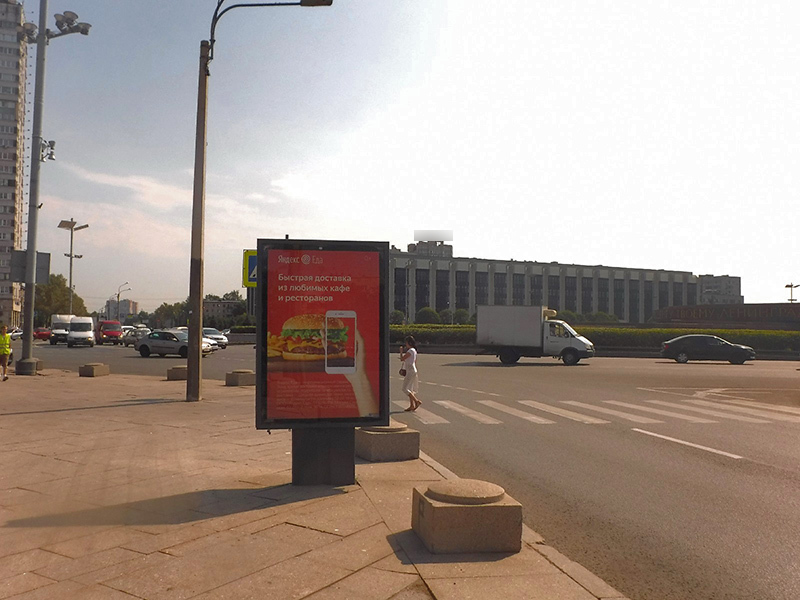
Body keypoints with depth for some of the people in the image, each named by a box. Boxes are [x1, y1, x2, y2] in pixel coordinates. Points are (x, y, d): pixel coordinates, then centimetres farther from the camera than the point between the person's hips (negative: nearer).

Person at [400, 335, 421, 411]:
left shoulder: (410, 351, -16)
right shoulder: (414, 351, 14)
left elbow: (402, 359, -16)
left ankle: (417, 401, -10)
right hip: (413, 371, 10)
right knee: (410, 389, 11)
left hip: (411, 372, -10)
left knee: (405, 389, -8)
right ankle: (412, 405, 11)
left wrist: (401, 352, -1)